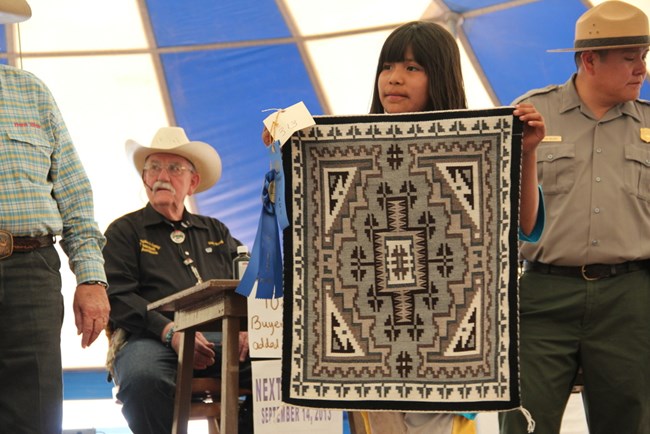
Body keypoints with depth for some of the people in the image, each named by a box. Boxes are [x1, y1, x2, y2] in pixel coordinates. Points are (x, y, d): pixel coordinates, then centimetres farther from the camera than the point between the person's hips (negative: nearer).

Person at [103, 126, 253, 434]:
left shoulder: (215, 232, 29)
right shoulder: (125, 232, 16)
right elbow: (117, 297, 1)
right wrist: (170, 332, -14)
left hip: (222, 337, 3)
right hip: (152, 339, -3)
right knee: (143, 379, -40)